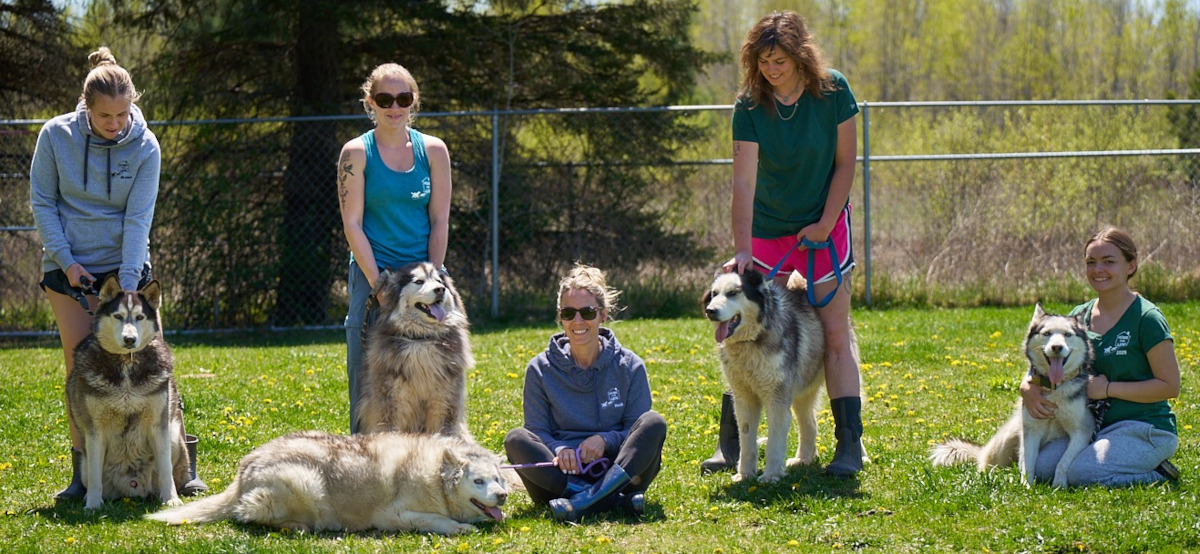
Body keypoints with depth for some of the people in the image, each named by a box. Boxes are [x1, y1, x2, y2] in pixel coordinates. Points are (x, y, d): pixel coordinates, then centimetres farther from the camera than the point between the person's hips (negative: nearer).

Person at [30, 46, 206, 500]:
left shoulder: (144, 146, -11)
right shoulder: (56, 136, -9)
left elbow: (138, 218, -13)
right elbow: (42, 201, -1)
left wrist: (128, 285, -19)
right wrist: (65, 259, -10)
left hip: (126, 264, 0)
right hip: (69, 267, 0)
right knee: (80, 365, -1)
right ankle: (82, 471, 5)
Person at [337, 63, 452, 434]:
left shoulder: (433, 150, 7)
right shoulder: (356, 153, 0)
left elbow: (440, 221, 6)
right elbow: (352, 225, -4)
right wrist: (380, 285, -12)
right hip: (373, 276, -2)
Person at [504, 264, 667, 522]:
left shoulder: (630, 366, 6)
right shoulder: (540, 369, 6)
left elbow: (640, 431, 3)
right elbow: (537, 431, 2)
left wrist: (606, 440, -18)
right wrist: (559, 451, -21)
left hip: (620, 470, 0)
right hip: (562, 475, 0)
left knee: (654, 423, -23)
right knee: (516, 440, -26)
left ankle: (586, 500, -44)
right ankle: (615, 500, -40)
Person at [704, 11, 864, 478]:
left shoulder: (833, 90, -14)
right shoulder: (749, 105, -14)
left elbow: (846, 162, -5)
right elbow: (743, 180, -20)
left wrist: (825, 223, -11)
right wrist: (742, 249, -28)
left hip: (825, 228, -1)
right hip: (767, 229, 1)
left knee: (835, 332, -5)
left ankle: (849, 443, -4)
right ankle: (730, 443, 4)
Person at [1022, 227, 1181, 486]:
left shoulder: (1147, 318, -9)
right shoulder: (1080, 316, 10)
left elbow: (1169, 386, -11)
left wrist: (1108, 388, -15)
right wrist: (1027, 387, -10)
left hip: (1146, 430, -7)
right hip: (1095, 426, 7)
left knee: (1082, 474, -29)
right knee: (1042, 468, -15)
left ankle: (1158, 475, -4)